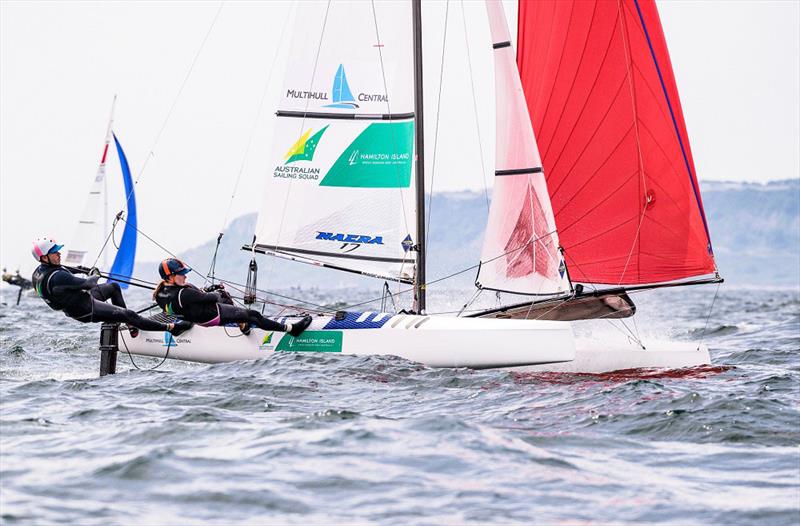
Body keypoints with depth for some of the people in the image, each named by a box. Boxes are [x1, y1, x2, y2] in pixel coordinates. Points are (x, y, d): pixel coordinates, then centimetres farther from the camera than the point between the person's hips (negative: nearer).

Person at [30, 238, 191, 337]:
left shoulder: (38, 272, -4)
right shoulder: (56, 277, -33)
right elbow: (86, 284, -23)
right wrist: (95, 277, -1)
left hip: (80, 300, 11)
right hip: (87, 311, -11)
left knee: (114, 286, 24)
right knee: (129, 314, -11)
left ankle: (129, 324, 24)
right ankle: (170, 327, -6)